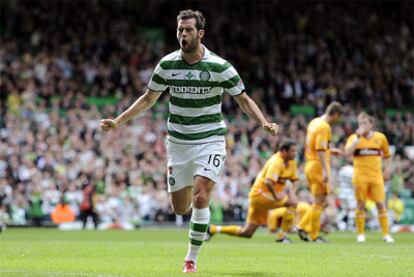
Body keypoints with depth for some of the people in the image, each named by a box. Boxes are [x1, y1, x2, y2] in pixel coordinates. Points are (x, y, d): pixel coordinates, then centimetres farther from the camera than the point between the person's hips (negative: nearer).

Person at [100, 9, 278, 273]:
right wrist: (118, 121, 3)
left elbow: (244, 100, -2)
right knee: (180, 207, 6)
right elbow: (149, 98, 10)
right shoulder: (167, 64, -3)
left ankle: (192, 258, -5)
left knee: (200, 198, -19)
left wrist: (264, 123, -19)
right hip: (178, 142, 3)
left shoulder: (220, 66, -11)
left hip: (210, 140, -3)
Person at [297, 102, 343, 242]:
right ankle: (314, 236, 1)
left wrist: (330, 150, 28)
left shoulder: (314, 122, 13)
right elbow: (320, 150, -23)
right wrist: (325, 171, -25)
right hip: (318, 166, -9)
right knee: (319, 202, -2)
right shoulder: (324, 127, -16)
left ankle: (302, 226, 10)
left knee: (320, 202, 16)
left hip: (310, 166, 9)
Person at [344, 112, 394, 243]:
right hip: (360, 176, -1)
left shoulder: (380, 137, 5)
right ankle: (361, 234, 10)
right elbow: (347, 152, -18)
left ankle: (386, 234, 2)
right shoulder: (354, 137, 0)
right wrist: (358, 137, -19)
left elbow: (386, 155, 19)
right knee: (360, 205, 1)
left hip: (376, 176, 1)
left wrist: (387, 169, 8)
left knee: (381, 204, -3)